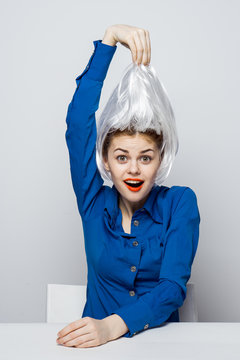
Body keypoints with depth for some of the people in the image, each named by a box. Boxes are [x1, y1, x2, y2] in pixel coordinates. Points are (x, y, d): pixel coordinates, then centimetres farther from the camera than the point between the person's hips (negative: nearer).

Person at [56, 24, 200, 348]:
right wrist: (110, 37, -10)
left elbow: (174, 286, -11)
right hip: (98, 345, 1)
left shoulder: (180, 203, -3)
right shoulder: (94, 201, 2)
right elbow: (79, 118, -5)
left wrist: (113, 325, -29)